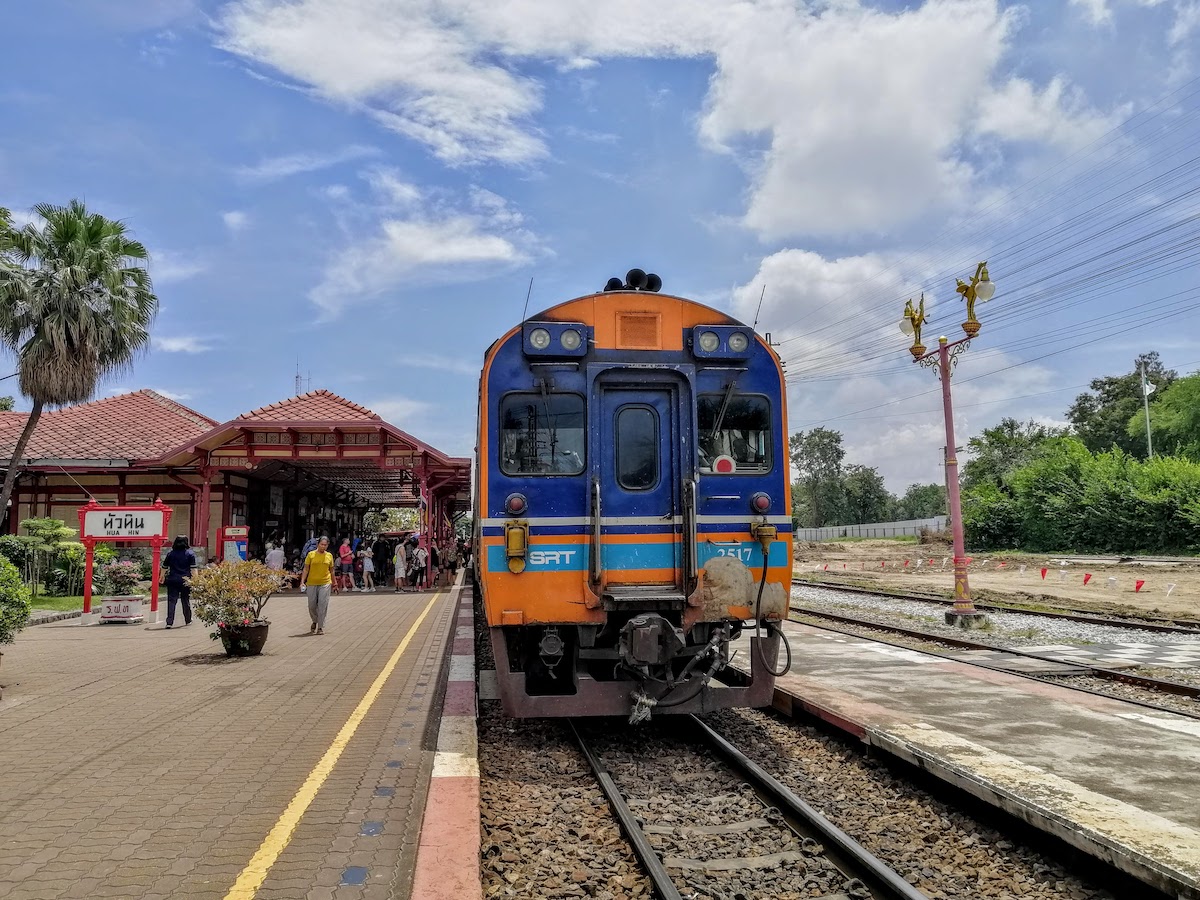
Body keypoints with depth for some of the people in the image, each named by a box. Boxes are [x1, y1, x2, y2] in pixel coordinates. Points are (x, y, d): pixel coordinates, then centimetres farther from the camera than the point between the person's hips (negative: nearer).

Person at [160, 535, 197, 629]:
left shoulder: (170, 554, 7)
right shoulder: (190, 554, 1)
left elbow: (164, 568, 13)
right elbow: (193, 569, -5)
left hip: (172, 580, 1)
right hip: (185, 581, -1)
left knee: (171, 600, -1)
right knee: (186, 601, 12)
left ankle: (169, 622, -12)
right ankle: (188, 620, 25)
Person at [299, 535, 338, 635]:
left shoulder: (329, 555, 5)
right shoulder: (311, 555, 0)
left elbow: (331, 571, 12)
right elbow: (306, 569, 0)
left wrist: (334, 583, 12)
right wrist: (302, 582, -9)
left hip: (325, 583, 0)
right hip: (311, 583, 0)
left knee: (323, 605, -4)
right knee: (312, 605, 7)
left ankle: (321, 627, 3)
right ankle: (315, 621, 33)